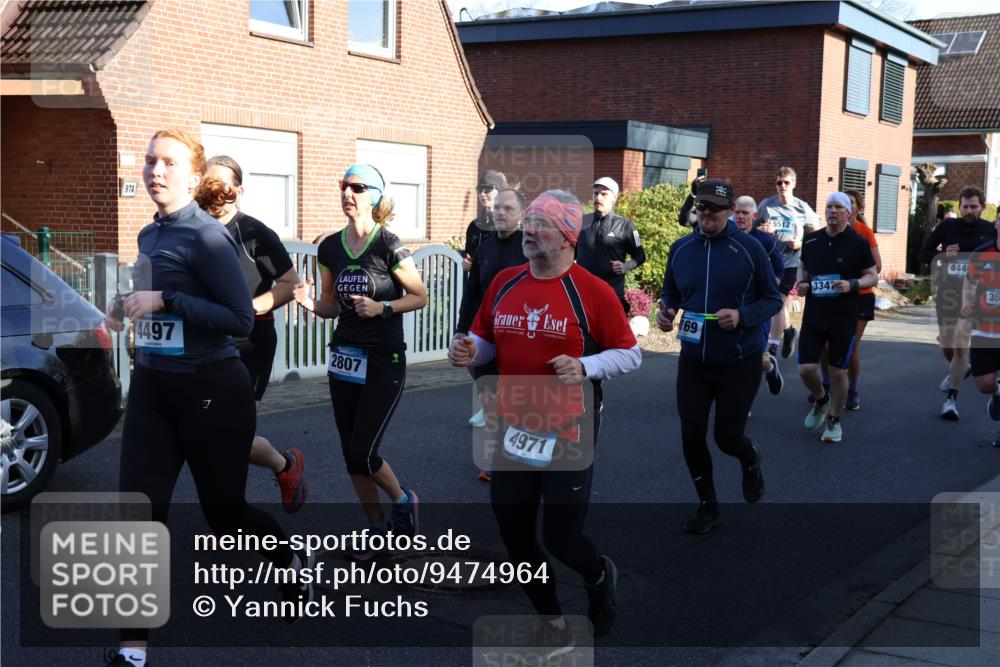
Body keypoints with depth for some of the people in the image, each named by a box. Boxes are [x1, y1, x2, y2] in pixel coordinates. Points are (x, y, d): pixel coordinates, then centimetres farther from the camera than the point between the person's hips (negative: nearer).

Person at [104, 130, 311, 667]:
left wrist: (164, 301, -23)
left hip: (210, 391, -6)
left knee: (225, 513, 8)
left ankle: (291, 564, 40)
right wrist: (128, 306, 9)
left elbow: (240, 320, -19)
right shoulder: (149, 236, 10)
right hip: (151, 387, 7)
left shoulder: (206, 236, -14)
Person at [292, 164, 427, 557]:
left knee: (361, 453, -8)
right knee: (351, 455, 8)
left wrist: (382, 308, -20)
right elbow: (332, 306, 12)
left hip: (384, 361, -6)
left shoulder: (388, 246, -12)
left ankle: (404, 500, 21)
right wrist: (310, 303, -9)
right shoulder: (330, 248, 4)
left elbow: (420, 297, -5)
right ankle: (378, 529, 25)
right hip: (345, 358, 6)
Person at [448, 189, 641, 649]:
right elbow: (486, 340, 15)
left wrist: (584, 367, -21)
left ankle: (600, 577, 36)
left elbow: (630, 354, -5)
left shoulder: (593, 291, -10)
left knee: (560, 537, -1)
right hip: (514, 430, 5)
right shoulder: (504, 283, 3)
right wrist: (470, 352, -7)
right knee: (514, 535, 9)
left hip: (568, 434, -5)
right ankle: (551, 620, 34)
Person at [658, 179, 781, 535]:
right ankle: (707, 505, 24)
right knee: (691, 436, 2)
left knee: (727, 436, 3)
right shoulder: (680, 249, 1)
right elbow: (670, 293, 13)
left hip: (740, 362, -3)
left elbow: (772, 299, -4)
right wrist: (666, 311, -9)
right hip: (693, 360, 3)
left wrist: (742, 316, -22)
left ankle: (750, 459, 42)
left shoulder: (749, 248, -10)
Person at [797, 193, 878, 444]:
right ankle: (821, 400, 30)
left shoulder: (858, 242, -5)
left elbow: (873, 276, -1)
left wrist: (851, 285, -19)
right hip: (813, 315, 3)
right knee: (806, 368, -2)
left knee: (838, 371, 3)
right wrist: (801, 282, 0)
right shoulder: (811, 240, 5)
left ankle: (834, 421, 22)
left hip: (844, 317, -3)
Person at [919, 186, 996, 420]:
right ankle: (958, 369, 44)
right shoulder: (948, 226, 1)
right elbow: (923, 254, 6)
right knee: (946, 344, 10)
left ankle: (951, 398, 0)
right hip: (947, 293, 2)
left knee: (961, 346, -7)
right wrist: (943, 254, -13)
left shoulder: (990, 231, 1)